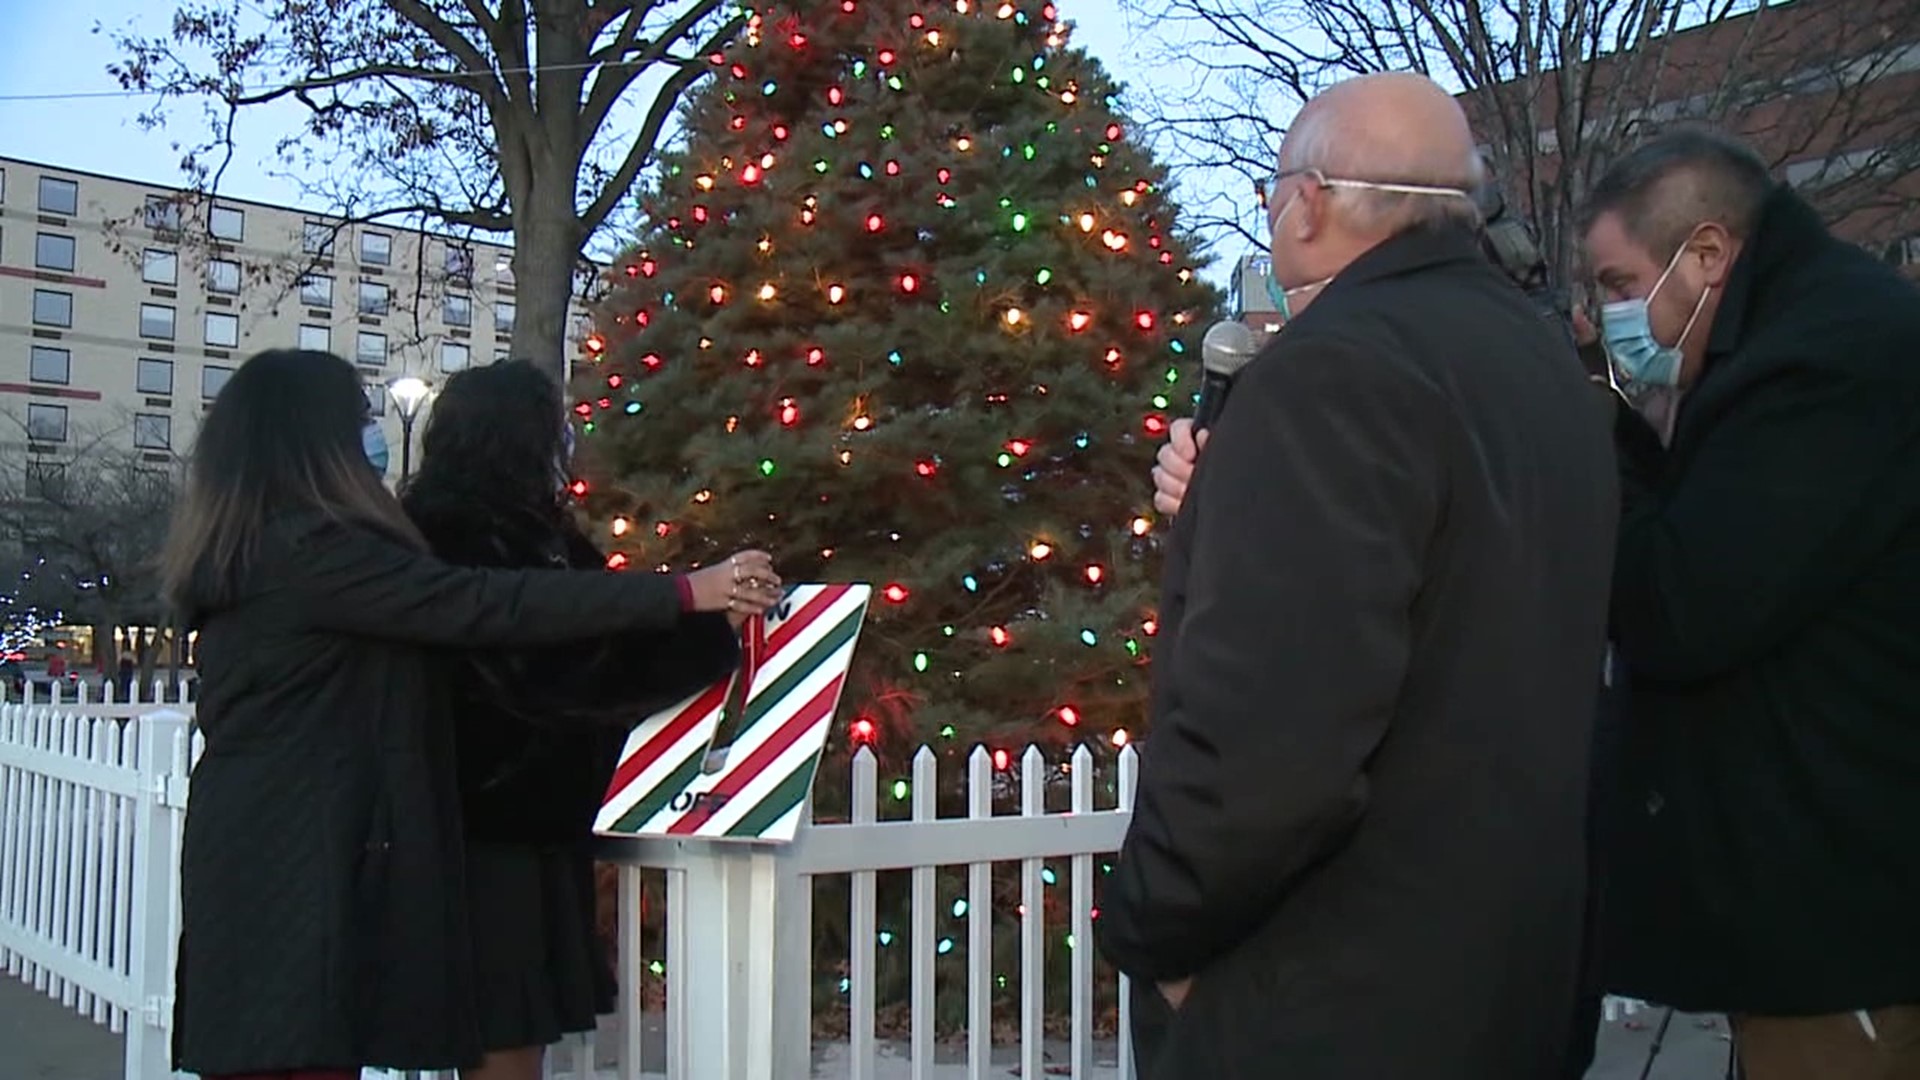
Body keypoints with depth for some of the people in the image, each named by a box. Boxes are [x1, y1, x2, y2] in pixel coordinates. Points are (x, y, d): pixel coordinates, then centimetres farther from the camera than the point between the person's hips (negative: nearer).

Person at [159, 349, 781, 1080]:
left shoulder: (245, 554, 15)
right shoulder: (310, 550, -16)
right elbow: (487, 606, -21)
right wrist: (681, 593, -18)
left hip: (266, 864, 10)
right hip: (298, 871, -10)